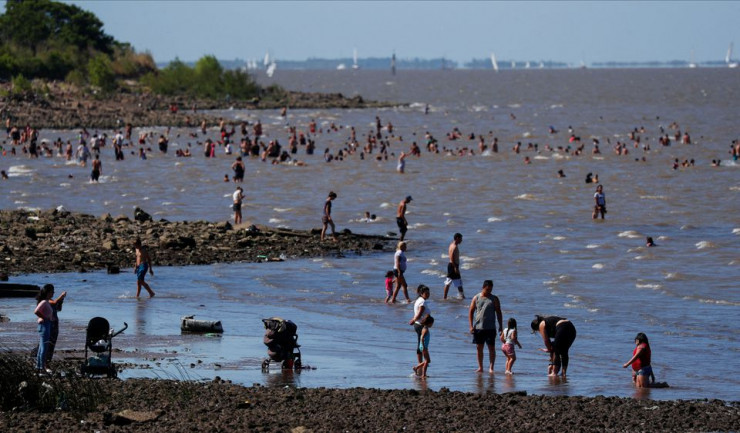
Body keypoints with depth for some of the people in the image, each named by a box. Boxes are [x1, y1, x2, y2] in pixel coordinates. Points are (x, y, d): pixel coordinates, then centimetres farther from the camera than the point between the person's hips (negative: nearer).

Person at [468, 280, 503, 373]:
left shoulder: (494, 299, 4)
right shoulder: (476, 298, 5)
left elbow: (498, 313, 7)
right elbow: (471, 312, 6)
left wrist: (501, 326, 1)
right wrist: (471, 326, -3)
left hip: (490, 328, -1)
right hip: (478, 327, 1)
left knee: (491, 348, -4)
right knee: (479, 348, 5)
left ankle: (491, 367, -1)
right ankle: (480, 367, 14)